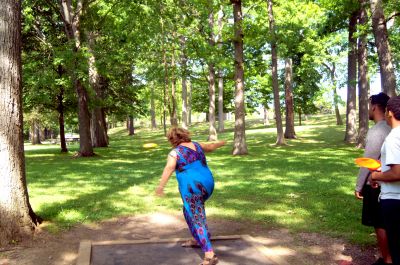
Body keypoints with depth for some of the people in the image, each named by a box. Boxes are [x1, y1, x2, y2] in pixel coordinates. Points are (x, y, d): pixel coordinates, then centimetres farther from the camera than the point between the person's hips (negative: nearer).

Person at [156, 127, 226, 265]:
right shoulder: (197, 145, 14)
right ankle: (196, 240, 40)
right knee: (190, 211, 29)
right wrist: (221, 143, 52)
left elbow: (168, 169, -22)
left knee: (197, 220, -6)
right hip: (207, 184, 8)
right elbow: (210, 146, 32)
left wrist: (161, 186, -30)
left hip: (192, 188, -8)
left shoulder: (175, 153, -5)